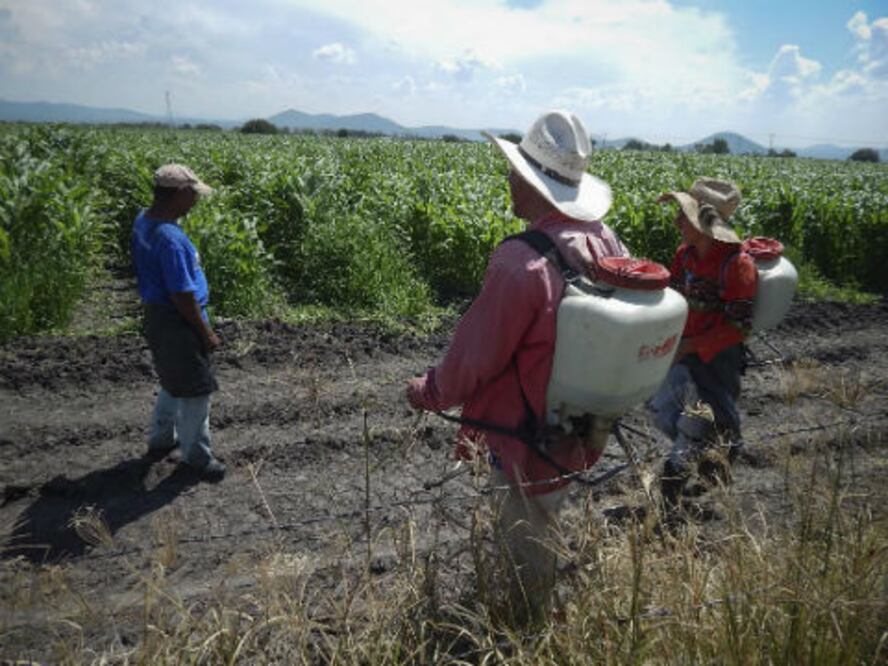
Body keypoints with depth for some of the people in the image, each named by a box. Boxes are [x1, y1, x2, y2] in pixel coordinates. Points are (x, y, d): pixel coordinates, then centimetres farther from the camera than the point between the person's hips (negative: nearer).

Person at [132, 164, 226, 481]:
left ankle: (161, 438, 42)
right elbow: (182, 296, -25)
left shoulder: (143, 221, 2)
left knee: (174, 382, 26)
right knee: (195, 389, 5)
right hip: (178, 323, -10)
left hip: (157, 314, 10)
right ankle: (196, 455, 21)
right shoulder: (169, 238, -28)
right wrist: (206, 332, -14)